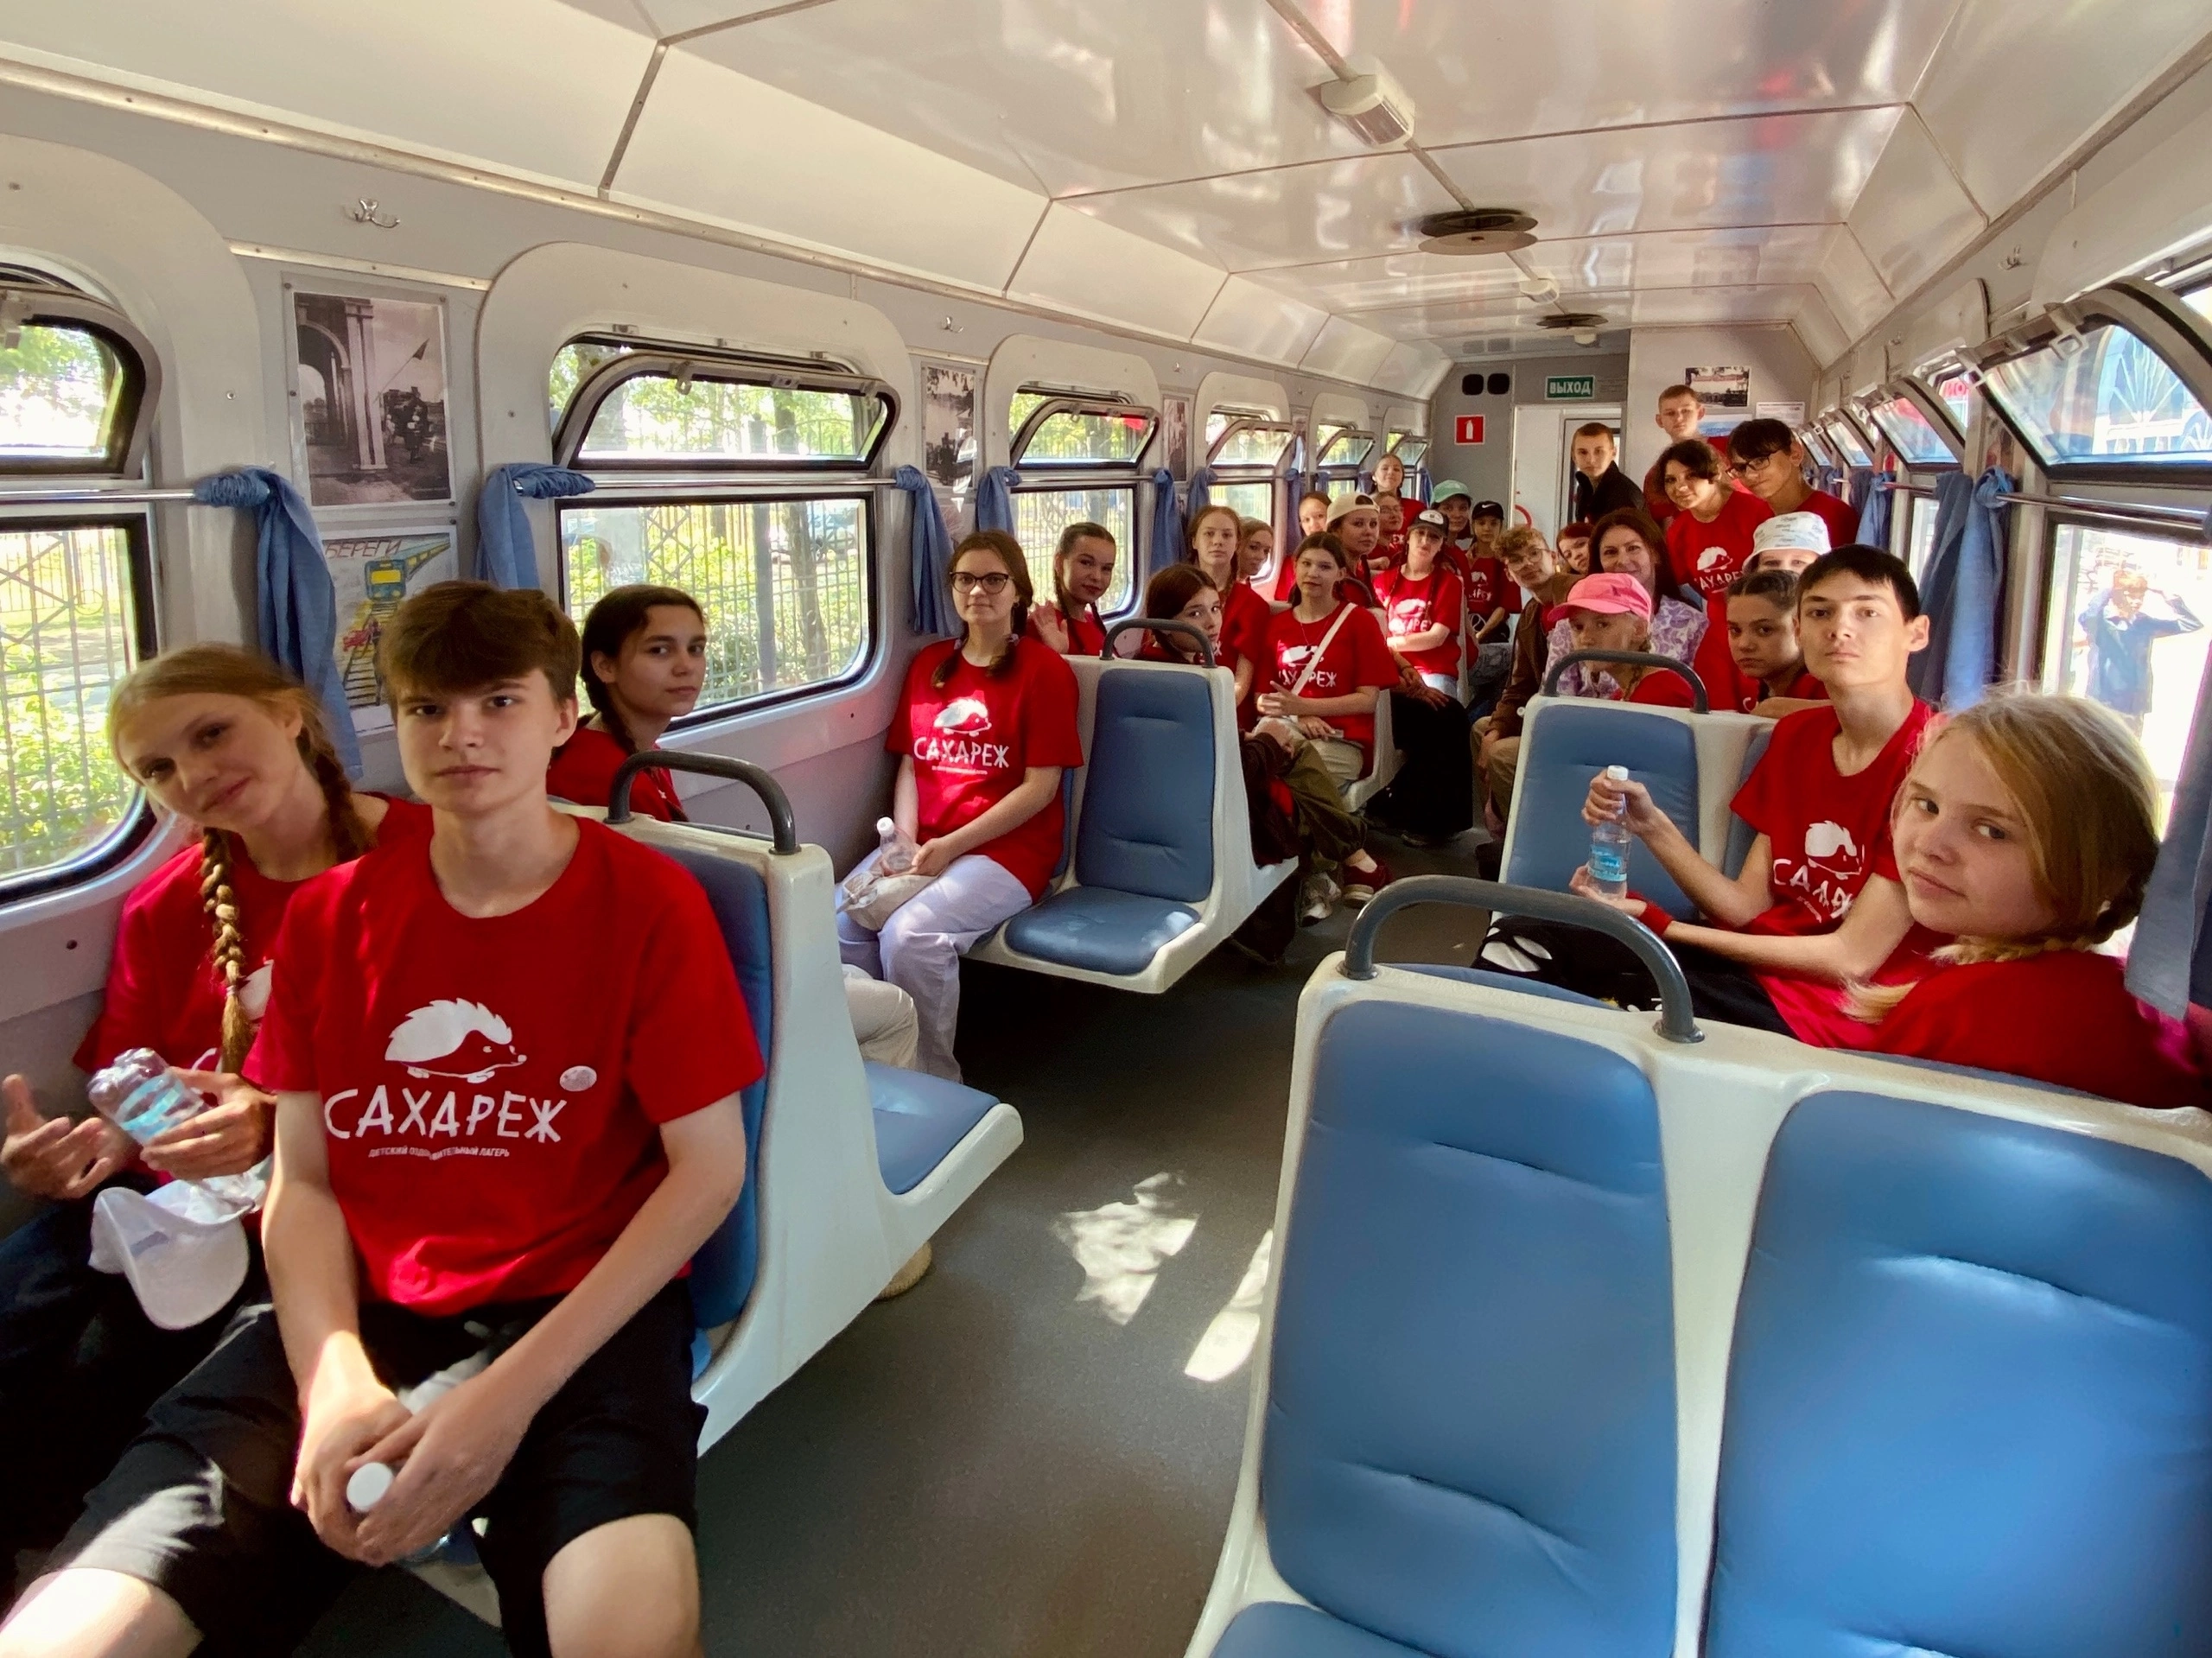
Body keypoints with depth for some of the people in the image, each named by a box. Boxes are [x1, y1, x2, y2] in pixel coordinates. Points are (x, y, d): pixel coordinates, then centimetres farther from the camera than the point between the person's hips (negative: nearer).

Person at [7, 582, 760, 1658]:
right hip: (362, 1309, 4)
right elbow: (302, 1178, 8)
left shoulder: (648, 902, -4)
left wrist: (514, 1391, -14)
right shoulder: (329, 915, 9)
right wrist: (335, 1376, -12)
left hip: (576, 1309, -3)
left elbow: (709, 1168, -7)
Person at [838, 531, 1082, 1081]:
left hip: (1008, 848, -5)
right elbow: (910, 765, 13)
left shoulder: (1044, 668, -2)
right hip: (922, 844, 5)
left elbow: (1040, 786, -8)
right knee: (835, 924, -22)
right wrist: (905, 842, -6)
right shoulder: (928, 664, 16)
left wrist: (951, 845, -15)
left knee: (910, 934, -30)